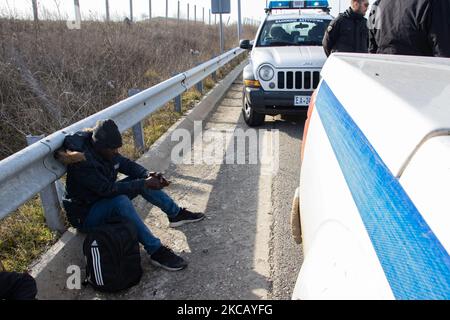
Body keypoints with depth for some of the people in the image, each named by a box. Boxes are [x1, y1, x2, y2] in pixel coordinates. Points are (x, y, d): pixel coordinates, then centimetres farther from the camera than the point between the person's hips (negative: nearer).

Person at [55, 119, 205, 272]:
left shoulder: (106, 151, -7)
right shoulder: (82, 162, -30)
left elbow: (126, 164, 0)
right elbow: (107, 189, -33)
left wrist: (148, 175, -19)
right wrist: (144, 184, -33)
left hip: (104, 199, 8)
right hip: (85, 215, -8)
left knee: (141, 180, -5)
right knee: (121, 201, -37)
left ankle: (177, 214, 8)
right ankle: (156, 252, -33)